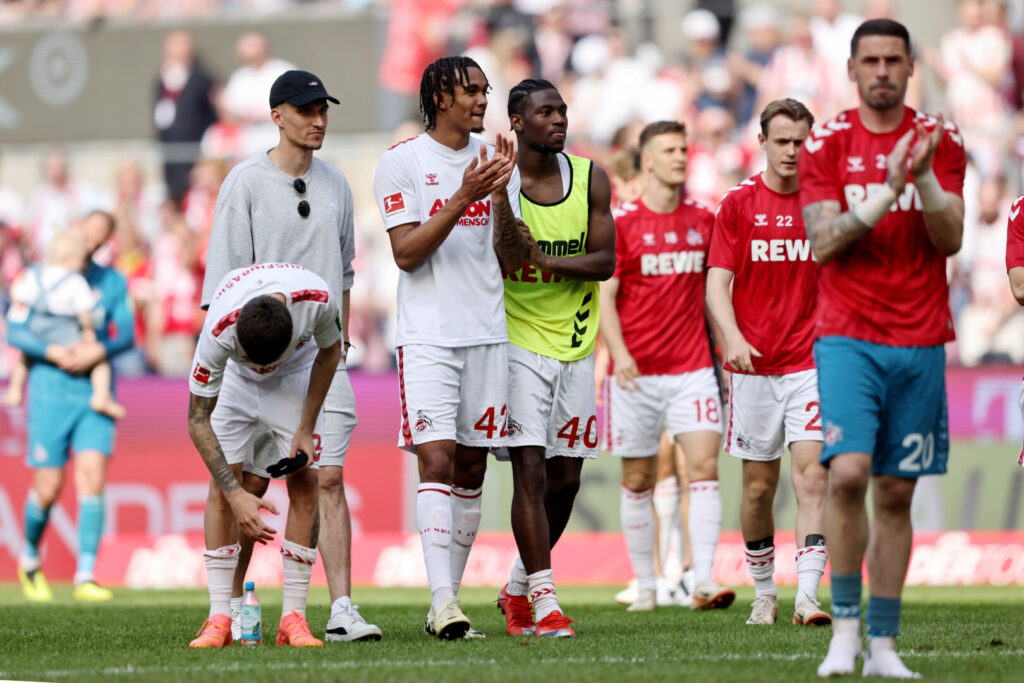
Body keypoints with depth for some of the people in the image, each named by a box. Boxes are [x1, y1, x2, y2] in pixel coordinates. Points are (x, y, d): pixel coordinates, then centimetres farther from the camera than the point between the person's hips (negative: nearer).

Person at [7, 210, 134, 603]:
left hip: (95, 392, 2)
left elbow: (127, 333, 5)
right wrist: (53, 352, -20)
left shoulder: (112, 282, 9)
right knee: (48, 489, -2)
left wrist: (101, 350, -16)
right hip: (50, 390, -2)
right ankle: (29, 559, 26)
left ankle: (85, 577, -11)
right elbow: (15, 332, -5)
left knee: (93, 477, -13)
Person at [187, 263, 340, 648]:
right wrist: (236, 494, -35)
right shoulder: (220, 329, -40)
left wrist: (306, 428, -12)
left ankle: (294, 617, -8)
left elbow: (329, 352, -12)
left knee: (305, 483, -10)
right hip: (234, 377, -1)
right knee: (221, 484, -13)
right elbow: (198, 420, -30)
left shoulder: (316, 298, -38)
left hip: (296, 374, 1)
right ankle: (219, 619, -11)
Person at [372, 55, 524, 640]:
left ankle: (448, 599, 13)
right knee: (438, 461, -15)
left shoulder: (496, 163, 11)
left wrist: (501, 197, -9)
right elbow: (407, 253, -10)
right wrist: (463, 197, -18)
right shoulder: (402, 162, -2)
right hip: (429, 335, -5)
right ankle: (443, 601, -21)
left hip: (488, 334, 5)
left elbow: (512, 262, 7)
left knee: (471, 470, 6)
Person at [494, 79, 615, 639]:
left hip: (574, 343, 5)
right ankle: (544, 602, -12)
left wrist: (546, 259, -19)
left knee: (565, 477, 9)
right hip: (517, 339, -5)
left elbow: (605, 260, -4)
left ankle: (518, 587, 27)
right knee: (531, 471, -13)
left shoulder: (590, 180, 3)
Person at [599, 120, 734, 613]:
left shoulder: (703, 220, 9)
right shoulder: (620, 222, -2)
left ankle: (704, 580, -17)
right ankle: (644, 585, 14)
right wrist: (619, 353, -19)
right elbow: (604, 295, -5)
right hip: (636, 371, -2)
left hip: (692, 368, 2)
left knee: (704, 467, -12)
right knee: (637, 481, 5)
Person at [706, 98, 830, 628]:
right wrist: (733, 337, -17)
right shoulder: (738, 204, 3)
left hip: (810, 362, 0)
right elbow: (717, 282, -1)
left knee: (812, 475, -13)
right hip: (754, 365, 0)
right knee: (759, 485, 6)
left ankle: (808, 596, -18)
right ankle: (763, 592, 22)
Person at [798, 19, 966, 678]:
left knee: (896, 493, 4)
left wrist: (924, 179, -17)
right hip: (847, 337, -2)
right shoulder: (826, 145, 2)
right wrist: (887, 191, -18)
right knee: (848, 473, -19)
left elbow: (950, 240, 0)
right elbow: (823, 245, -7)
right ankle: (845, 628, -6)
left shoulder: (939, 141, 6)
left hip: (920, 341, 2)